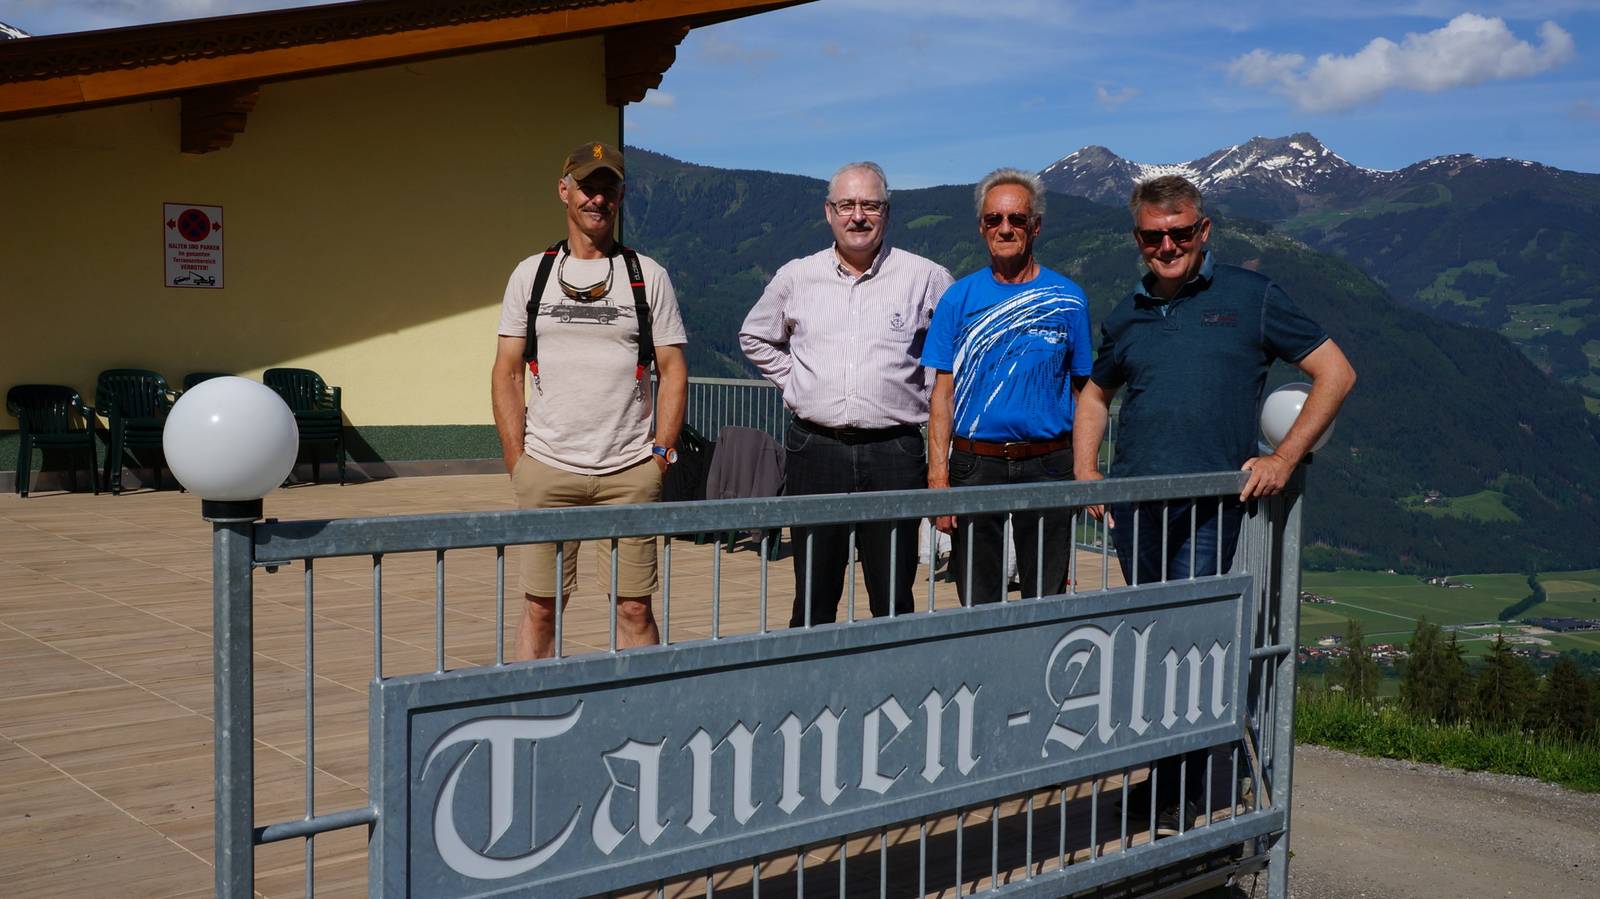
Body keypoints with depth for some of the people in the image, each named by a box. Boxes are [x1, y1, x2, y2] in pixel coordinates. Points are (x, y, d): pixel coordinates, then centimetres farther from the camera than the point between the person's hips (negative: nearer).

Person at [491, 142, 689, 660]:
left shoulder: (648, 276, 7)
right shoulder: (530, 275, 9)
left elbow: (673, 371, 7)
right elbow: (507, 374, 8)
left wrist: (660, 455, -2)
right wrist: (517, 463, 0)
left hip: (630, 473, 0)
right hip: (546, 469, 1)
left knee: (634, 607, 1)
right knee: (540, 607, 3)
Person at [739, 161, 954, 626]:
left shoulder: (926, 278, 2)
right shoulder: (795, 278, 9)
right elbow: (755, 338, 24)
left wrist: (924, 396, 5)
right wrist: (795, 383, 12)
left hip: (893, 452, -2)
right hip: (814, 447, 2)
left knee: (894, 598, 2)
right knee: (813, 596, 7)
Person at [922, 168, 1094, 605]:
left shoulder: (1067, 299, 4)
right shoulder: (960, 298, 4)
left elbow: (1082, 392, 7)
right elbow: (944, 393, 2)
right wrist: (938, 476, -7)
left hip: (1048, 467, 0)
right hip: (975, 466, 0)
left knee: (1048, 599, 5)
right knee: (977, 601, 6)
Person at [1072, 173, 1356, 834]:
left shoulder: (1248, 297, 3)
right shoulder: (1127, 316, 14)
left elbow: (1335, 373, 4)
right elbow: (1096, 394, 29)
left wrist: (1284, 458, -5)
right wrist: (1084, 470, 13)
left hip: (1211, 501, -4)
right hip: (1132, 501, 4)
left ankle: (1175, 798, 0)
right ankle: (1189, 771, 27)